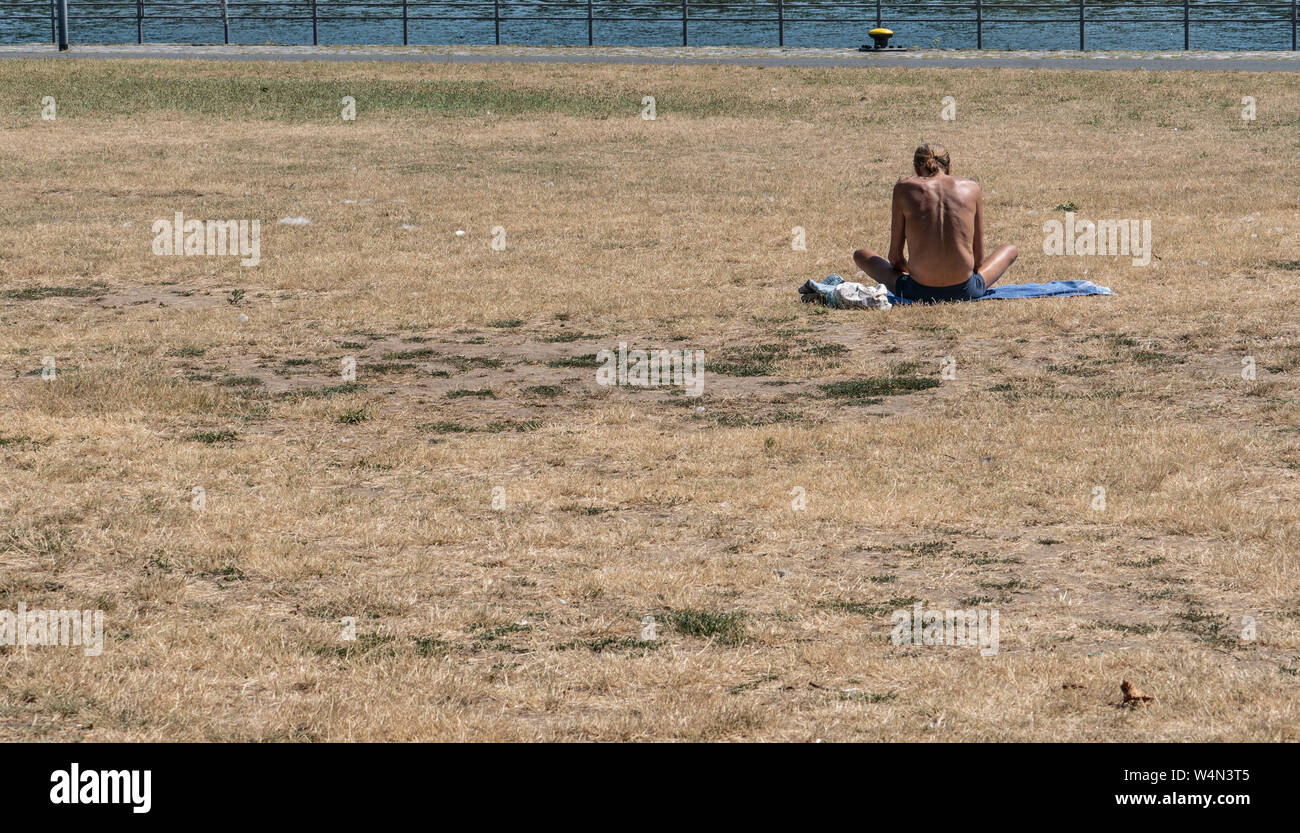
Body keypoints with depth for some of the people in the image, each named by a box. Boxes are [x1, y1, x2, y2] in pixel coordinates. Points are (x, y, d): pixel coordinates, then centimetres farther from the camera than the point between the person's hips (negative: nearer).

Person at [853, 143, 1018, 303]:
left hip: (920, 291, -1)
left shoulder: (904, 188, 2)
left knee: (860, 255, 26)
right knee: (1011, 250, 32)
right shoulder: (971, 188, 5)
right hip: (964, 290, 1)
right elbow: (979, 256, 9)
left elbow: (895, 256, 5)